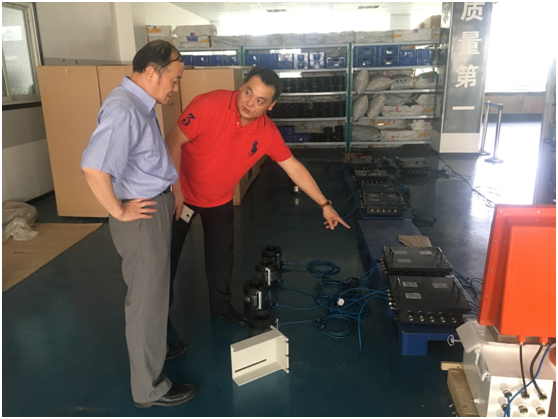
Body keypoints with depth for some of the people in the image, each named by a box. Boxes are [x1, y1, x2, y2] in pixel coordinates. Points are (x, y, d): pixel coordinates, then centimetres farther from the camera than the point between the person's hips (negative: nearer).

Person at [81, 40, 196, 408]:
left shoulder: (140, 105, 10)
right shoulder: (123, 109, -24)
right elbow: (94, 168, -35)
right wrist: (119, 211, -22)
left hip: (157, 207, 10)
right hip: (143, 217, -10)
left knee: (156, 290, 25)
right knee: (147, 299, 3)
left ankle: (154, 347, 47)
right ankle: (149, 388, 21)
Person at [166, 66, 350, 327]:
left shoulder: (267, 132, -15)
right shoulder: (210, 105, -28)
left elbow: (293, 167, -7)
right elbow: (174, 141, -21)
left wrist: (324, 204, -7)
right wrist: (175, 188, -23)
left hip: (220, 200, 4)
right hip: (181, 193, -3)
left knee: (222, 253, 15)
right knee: (167, 254, 8)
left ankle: (220, 305, 37)